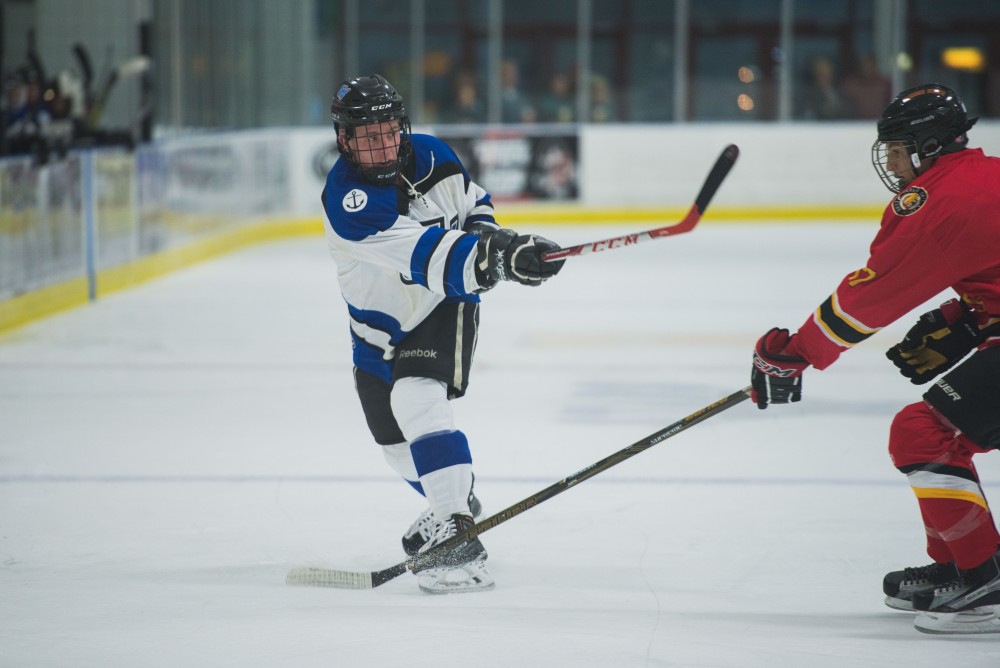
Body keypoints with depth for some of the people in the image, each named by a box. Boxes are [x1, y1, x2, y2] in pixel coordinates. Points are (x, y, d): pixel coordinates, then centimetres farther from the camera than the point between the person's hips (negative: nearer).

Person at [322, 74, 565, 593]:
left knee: (416, 400, -27)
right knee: (392, 435, 16)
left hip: (444, 308, -1)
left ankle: (458, 535, -33)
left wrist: (488, 237, -12)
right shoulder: (347, 199, -29)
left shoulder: (431, 156, -13)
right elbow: (423, 255, -41)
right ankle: (455, 499, 47)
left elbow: (475, 203, 10)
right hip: (381, 328, 1)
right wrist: (495, 259, -52)